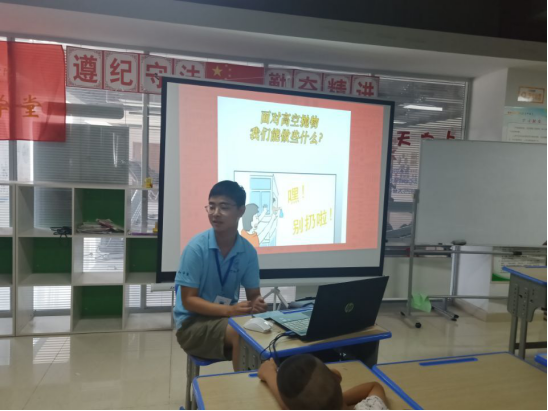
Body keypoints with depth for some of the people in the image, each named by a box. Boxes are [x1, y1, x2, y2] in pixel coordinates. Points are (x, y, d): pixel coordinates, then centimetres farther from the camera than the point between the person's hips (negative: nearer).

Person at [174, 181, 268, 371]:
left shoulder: (248, 251, -6)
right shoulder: (196, 247, -17)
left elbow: (253, 294, 3)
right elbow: (188, 300, -15)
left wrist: (256, 303, -22)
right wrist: (228, 310, -28)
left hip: (226, 318, 4)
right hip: (192, 323, -4)